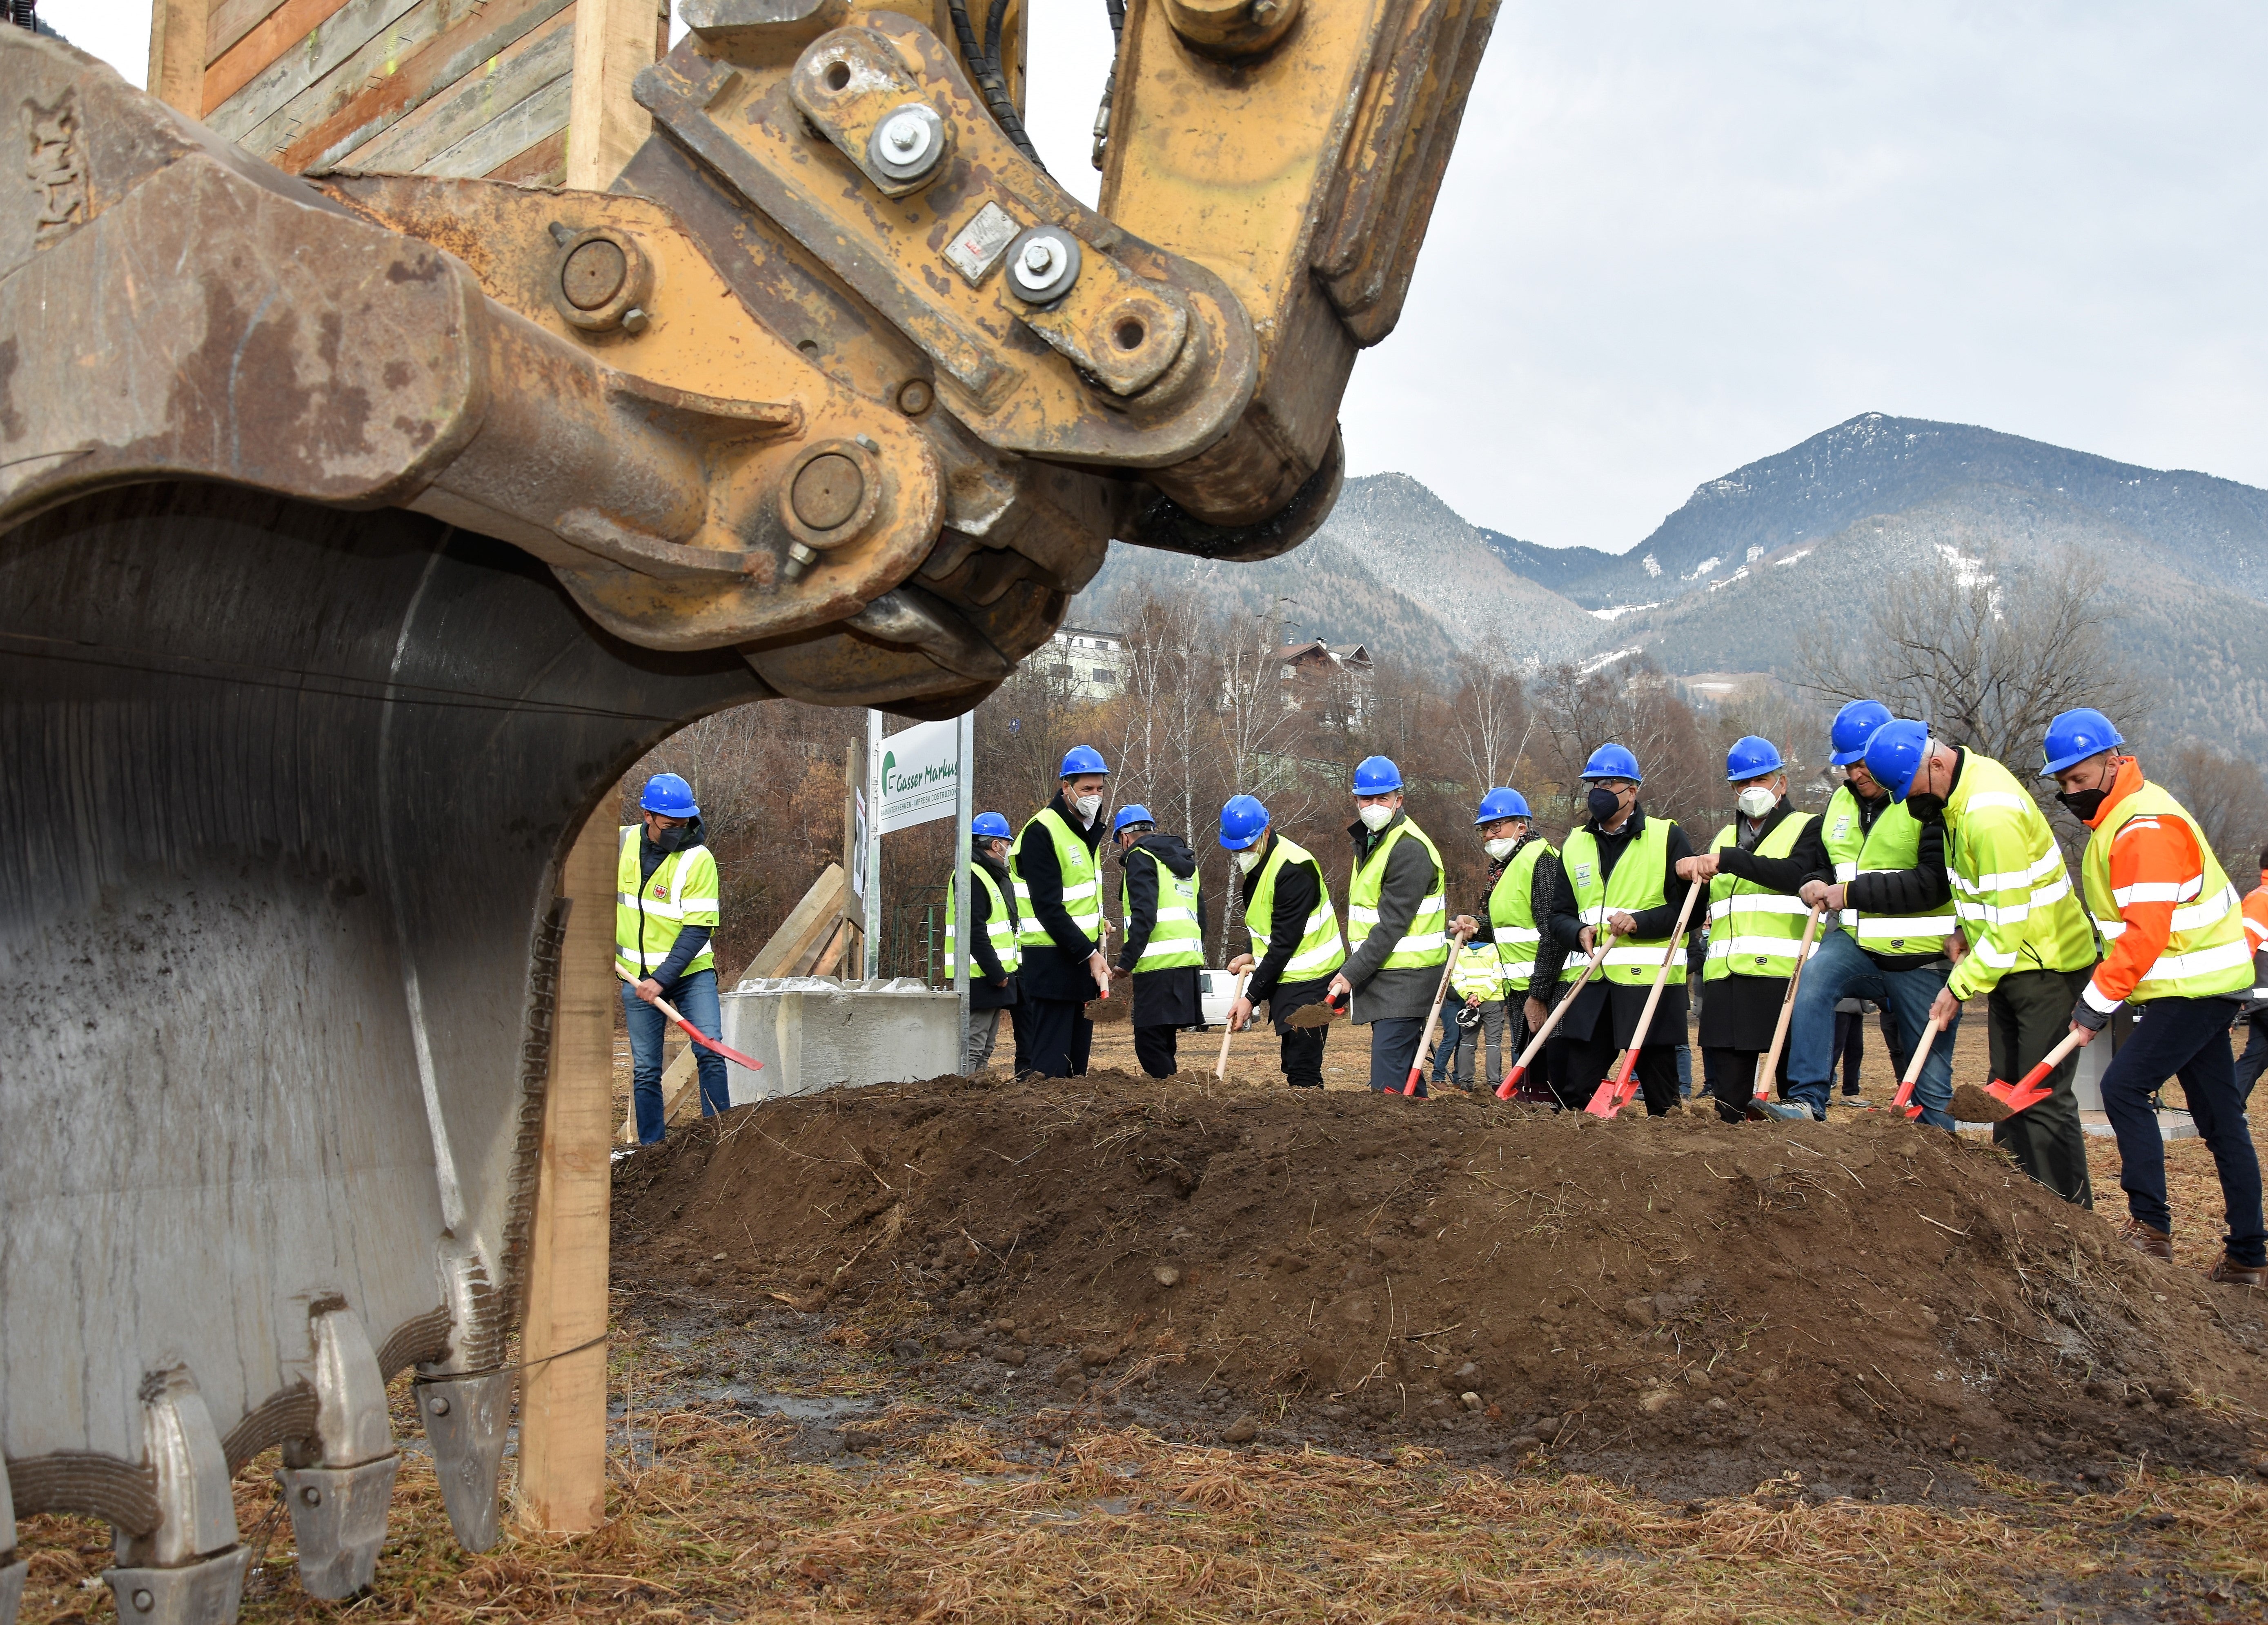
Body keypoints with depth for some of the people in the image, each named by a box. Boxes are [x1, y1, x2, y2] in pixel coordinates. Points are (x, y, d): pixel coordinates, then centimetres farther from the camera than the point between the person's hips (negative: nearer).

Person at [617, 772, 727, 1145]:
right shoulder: (620, 843, -2)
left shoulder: (698, 859, -14)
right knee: (645, 1069, 5)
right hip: (637, 975, 3)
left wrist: (662, 979, -22)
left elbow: (698, 930, -16)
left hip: (690, 971, -3)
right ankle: (651, 1147, 12)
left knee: (710, 1051, -13)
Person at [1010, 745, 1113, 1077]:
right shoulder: (1041, 832, -15)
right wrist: (1089, 954, -19)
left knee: (1077, 1058, 11)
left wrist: (1095, 930, 9)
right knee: (1050, 1062, -9)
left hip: (1085, 956, 9)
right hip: (1052, 960, -9)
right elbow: (1048, 909, -19)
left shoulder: (1087, 828, 13)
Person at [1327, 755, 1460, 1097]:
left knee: (1388, 1081, -15)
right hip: (1382, 976, 10)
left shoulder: (1409, 850, -16)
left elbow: (1393, 924, -21)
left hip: (1405, 980, -10)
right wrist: (1352, 971, 17)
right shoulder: (1368, 841, 16)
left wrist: (1351, 973, -20)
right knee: (1406, 1071, 14)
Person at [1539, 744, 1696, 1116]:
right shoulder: (1575, 845, 16)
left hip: (1650, 979, -4)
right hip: (1589, 982, 4)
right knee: (1576, 1088, 2)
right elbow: (1559, 914, 15)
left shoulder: (1667, 837, 2)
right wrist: (1579, 932, -7)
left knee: (1659, 1085, 4)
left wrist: (1639, 922, -17)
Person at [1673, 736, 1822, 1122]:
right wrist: (1687, 873, 5)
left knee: (1795, 1073, -4)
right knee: (1728, 1100, 5)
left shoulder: (1807, 829, 7)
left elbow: (1795, 874, -15)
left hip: (1785, 974, -5)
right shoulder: (1724, 839, 24)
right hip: (1725, 976, 5)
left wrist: (1729, 860, -18)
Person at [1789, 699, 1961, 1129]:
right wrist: (1813, 885, 0)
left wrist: (1852, 893, -19)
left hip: (1922, 961, -4)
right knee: (1814, 977, -29)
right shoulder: (1840, 802, 10)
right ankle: (1808, 1099, -27)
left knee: (1930, 1085, 4)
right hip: (1857, 944, 4)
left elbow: (1933, 883, -21)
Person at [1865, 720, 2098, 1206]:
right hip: (2011, 964, 10)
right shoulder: (1962, 786, 2)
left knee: (2043, 1098, -7)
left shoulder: (1991, 814, -28)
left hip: (2048, 968, -10)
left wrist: (1959, 987, -18)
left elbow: (2009, 924, -26)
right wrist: (1964, 928, 4)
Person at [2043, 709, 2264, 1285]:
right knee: (2220, 1117, 11)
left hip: (2195, 987, -11)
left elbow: (2145, 934, -26)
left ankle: (2151, 1228, -8)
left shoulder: (2144, 828, -21)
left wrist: (2096, 1003, -21)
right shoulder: (2116, 817, 13)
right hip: (2203, 983, 11)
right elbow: (2133, 925, 19)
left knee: (2125, 1087, -14)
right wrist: (2099, 996, 13)